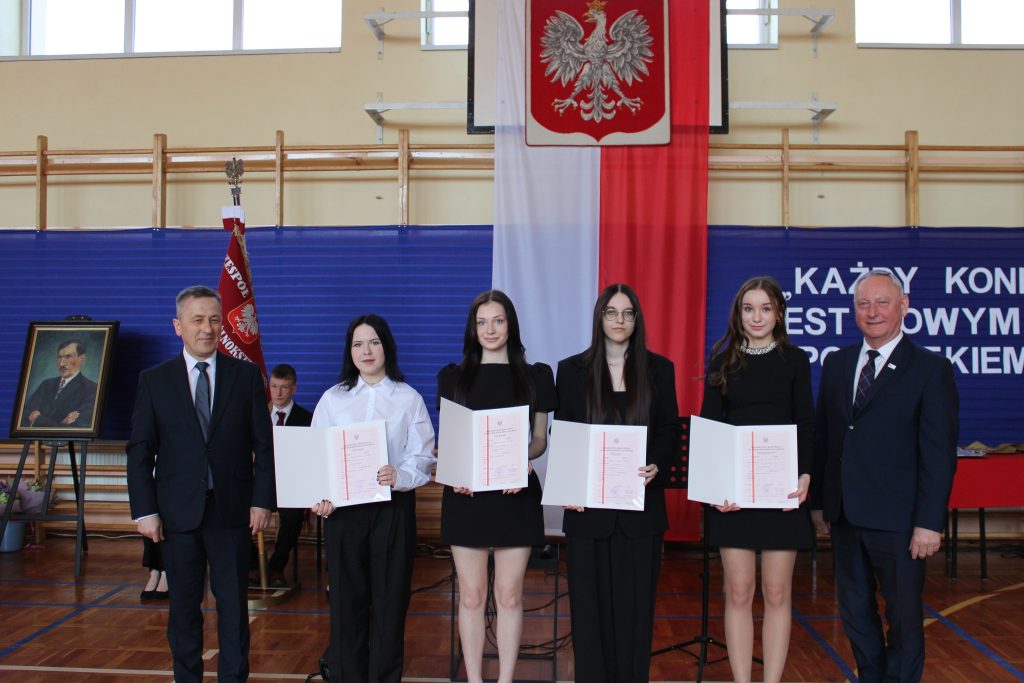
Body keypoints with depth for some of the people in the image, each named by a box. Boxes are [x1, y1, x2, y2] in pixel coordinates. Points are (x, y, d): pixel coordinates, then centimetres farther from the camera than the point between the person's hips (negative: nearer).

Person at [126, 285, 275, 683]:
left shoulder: (246, 375, 2)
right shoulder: (154, 380, 3)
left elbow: (264, 444, 1)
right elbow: (140, 450, 2)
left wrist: (263, 500, -5)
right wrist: (144, 511, -4)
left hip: (232, 510, 0)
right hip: (178, 512, 1)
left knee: (233, 604, 6)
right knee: (184, 605, 11)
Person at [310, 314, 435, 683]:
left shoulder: (409, 398, 3)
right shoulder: (332, 398, 6)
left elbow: (422, 455, -2)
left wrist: (400, 476, -22)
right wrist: (321, 497, -14)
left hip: (394, 506, -1)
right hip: (343, 507, 1)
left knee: (390, 595, 4)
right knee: (346, 595, 5)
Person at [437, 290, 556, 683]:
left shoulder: (535, 376, 4)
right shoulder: (453, 377, 6)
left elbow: (540, 440, 6)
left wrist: (522, 460, -15)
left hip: (516, 495, 0)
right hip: (466, 494, 1)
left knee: (509, 595, 6)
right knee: (471, 596, 7)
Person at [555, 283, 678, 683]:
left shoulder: (659, 369, 6)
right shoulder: (572, 370, 5)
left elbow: (670, 431, 7)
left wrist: (657, 465, -13)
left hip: (641, 506, 1)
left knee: (635, 603, 6)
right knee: (591, 603, 5)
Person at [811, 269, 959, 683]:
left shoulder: (931, 369, -6)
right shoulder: (836, 363, 8)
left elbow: (939, 454, -10)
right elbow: (822, 437, 9)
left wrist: (929, 523, -14)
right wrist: (818, 501, 8)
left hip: (897, 520, -5)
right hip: (844, 515, 5)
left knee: (904, 614, 10)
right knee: (854, 610, 16)